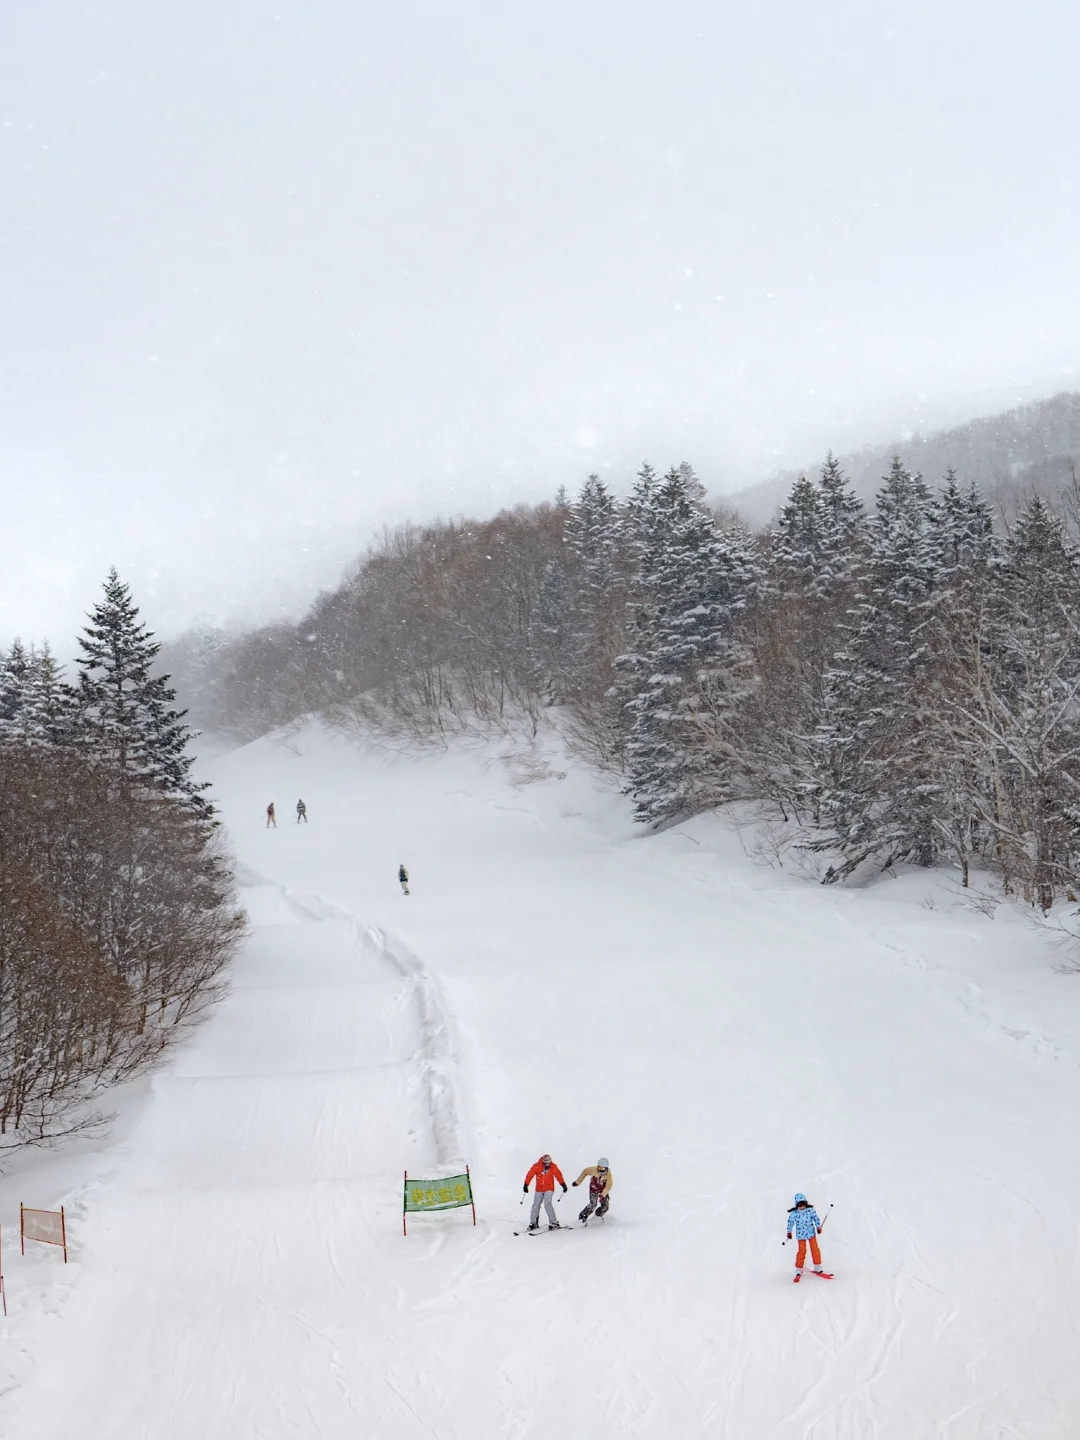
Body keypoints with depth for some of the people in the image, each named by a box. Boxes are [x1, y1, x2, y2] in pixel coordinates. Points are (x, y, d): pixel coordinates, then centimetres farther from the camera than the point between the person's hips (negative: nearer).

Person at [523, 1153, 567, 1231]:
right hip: (539, 1189, 2)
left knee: (547, 1204, -18)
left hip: (549, 1189, -2)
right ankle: (533, 1223, 20)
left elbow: (559, 1175, -7)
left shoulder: (553, 1167, -10)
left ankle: (553, 1223, -14)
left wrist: (563, 1185, -12)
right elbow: (530, 1175, -8)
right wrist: (526, 1185, -8)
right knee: (536, 1205, 3)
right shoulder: (536, 1166, -12)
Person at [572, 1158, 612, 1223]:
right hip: (594, 1188, -2)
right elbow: (585, 1172, -10)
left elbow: (608, 1186, -27)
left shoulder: (608, 1174, -28)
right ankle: (583, 1216, -7)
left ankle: (598, 1215, 26)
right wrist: (578, 1181, -4)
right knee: (593, 1204, -19)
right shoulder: (593, 1169, -29)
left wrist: (603, 1194, -41)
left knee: (605, 1205, -3)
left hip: (603, 1189, 2)